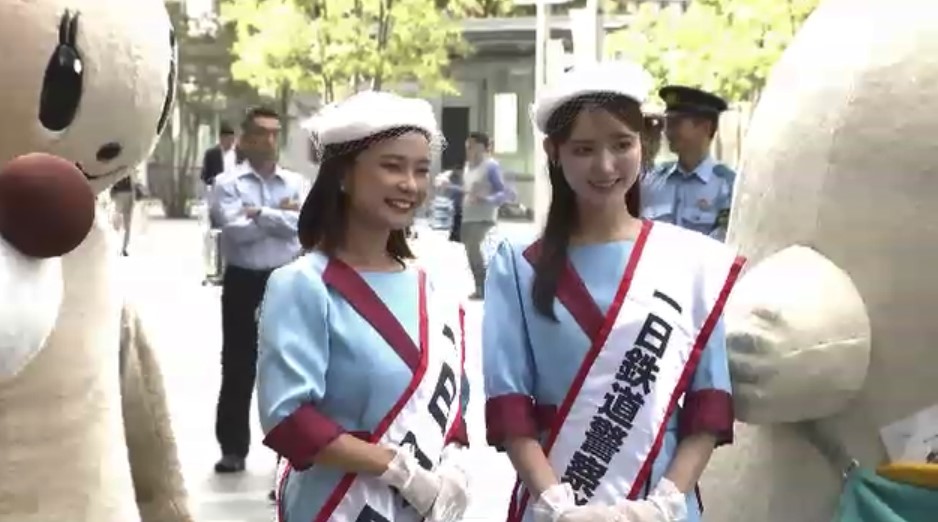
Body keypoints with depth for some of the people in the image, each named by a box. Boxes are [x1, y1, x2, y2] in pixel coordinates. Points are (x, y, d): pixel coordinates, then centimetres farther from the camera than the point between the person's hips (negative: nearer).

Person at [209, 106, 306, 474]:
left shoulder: (295, 182, 6)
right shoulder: (228, 183, -2)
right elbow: (236, 229, -17)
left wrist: (260, 213, -14)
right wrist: (280, 216, -10)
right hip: (243, 283, -2)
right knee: (238, 367, 5)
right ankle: (233, 447, 16)